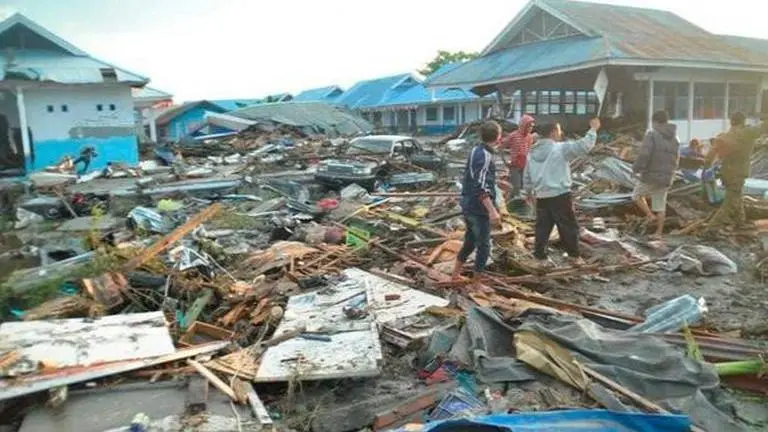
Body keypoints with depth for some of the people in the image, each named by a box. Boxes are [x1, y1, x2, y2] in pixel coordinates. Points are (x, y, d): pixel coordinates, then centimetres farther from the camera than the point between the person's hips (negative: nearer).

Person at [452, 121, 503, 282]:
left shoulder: (476, 150, 9)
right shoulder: (484, 155, -20)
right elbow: (480, 187, -27)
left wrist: (496, 181, 35)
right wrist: (492, 211, -31)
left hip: (468, 206, 9)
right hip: (479, 208, -9)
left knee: (470, 241, 21)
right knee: (483, 246, 3)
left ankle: (455, 274, 30)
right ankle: (476, 281, 12)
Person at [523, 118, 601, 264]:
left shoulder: (532, 152, 9)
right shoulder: (561, 148, -11)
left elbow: (527, 176, 15)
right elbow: (583, 146, -17)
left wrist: (528, 192, 27)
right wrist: (593, 130, -4)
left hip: (541, 196, 6)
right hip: (560, 195, -6)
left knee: (543, 226, 13)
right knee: (569, 226, 8)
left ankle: (539, 254, 15)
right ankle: (573, 255, 14)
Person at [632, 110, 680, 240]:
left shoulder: (651, 134, -11)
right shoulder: (675, 139, 10)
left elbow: (644, 155, -22)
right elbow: (676, 161, 14)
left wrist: (636, 168, -8)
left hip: (650, 176, -6)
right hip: (666, 178, 6)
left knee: (637, 195, 18)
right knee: (660, 206, 13)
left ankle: (650, 215, 0)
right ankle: (659, 233, 14)